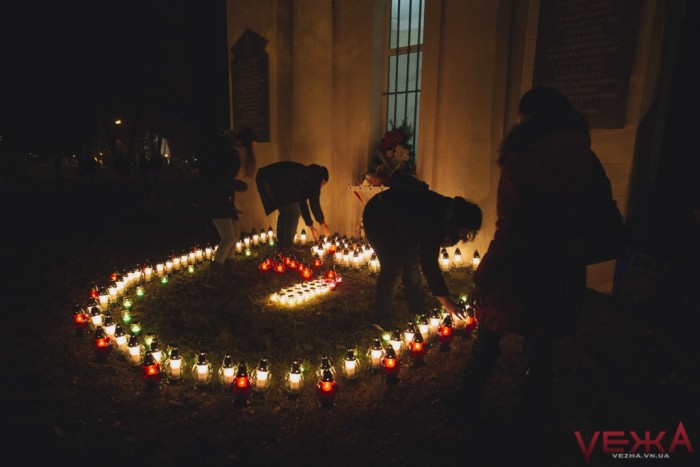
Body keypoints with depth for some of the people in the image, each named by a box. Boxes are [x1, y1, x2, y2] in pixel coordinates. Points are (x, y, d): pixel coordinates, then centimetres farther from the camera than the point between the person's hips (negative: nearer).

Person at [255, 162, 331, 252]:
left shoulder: (304, 174, 35)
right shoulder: (316, 176, 12)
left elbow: (302, 203, 39)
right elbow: (314, 202, 4)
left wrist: (311, 227, 43)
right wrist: (322, 223, 15)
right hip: (278, 180, -10)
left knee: (284, 213, 20)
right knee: (294, 213, -1)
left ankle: (280, 247, 21)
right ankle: (286, 250, 1)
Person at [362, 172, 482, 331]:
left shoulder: (450, 212, -7)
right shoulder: (436, 219, -34)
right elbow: (429, 262, -31)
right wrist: (445, 299, -26)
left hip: (398, 220, 9)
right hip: (377, 217, -9)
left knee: (412, 262, 8)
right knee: (393, 267, -13)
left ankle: (418, 310, 24)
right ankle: (382, 320, -1)